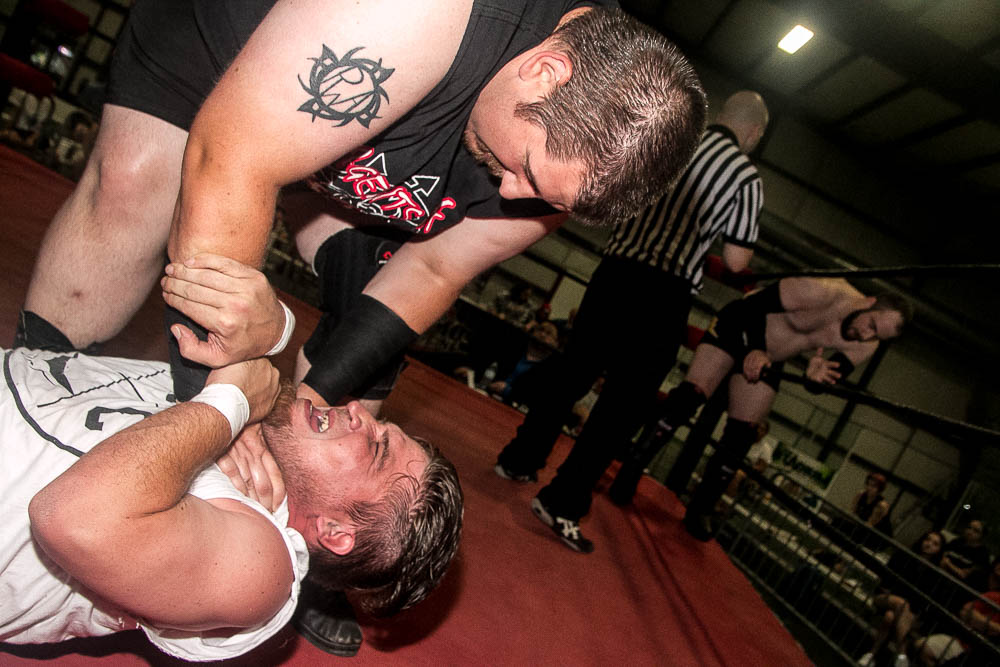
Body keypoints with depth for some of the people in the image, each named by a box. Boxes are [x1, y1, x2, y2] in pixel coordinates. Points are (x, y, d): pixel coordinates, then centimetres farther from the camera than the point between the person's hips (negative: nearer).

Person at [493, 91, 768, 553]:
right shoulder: (746, 177, 2)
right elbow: (736, 261, 1)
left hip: (615, 269, 5)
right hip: (665, 293, -5)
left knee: (572, 371, 17)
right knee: (625, 402, 1)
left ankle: (519, 459, 27)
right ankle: (562, 504, -2)